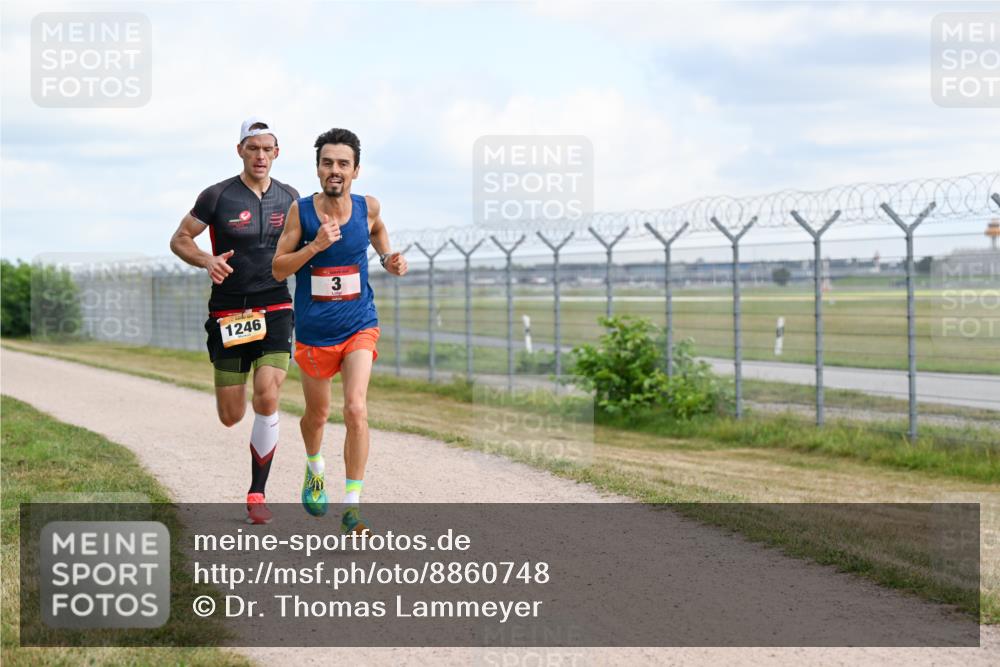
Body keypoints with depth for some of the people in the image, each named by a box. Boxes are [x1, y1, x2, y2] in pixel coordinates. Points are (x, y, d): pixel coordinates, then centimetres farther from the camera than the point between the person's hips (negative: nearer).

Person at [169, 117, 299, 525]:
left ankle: (257, 495, -4)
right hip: (227, 311, -1)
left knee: (267, 397, -17)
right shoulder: (217, 197, -5)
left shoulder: (289, 198, 6)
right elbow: (179, 239, 3)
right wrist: (206, 261, -16)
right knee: (231, 417, 0)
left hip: (275, 310, 1)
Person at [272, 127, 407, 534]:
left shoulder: (367, 207, -5)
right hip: (313, 332, 0)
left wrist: (388, 259, 4)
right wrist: (315, 246, -23)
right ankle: (314, 469, 50)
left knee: (356, 411, -18)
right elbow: (278, 269, -9)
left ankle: (352, 507, -13)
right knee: (318, 414, 17)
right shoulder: (300, 211, -10)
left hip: (359, 327, 0)